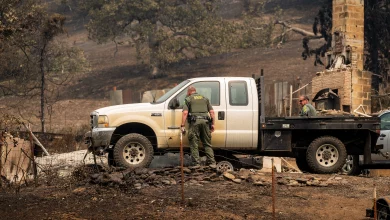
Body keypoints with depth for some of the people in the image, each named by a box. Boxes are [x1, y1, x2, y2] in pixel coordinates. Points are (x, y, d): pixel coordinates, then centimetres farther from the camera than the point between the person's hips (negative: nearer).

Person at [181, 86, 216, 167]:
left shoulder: (188, 99, 9)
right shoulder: (205, 98, 22)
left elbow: (185, 113, -4)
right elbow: (212, 112, 13)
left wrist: (182, 125, -4)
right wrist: (213, 124, 15)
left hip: (194, 122, -4)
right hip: (205, 121, 4)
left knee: (194, 144, 2)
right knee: (207, 144, 10)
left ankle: (197, 163, -1)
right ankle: (212, 163, 3)